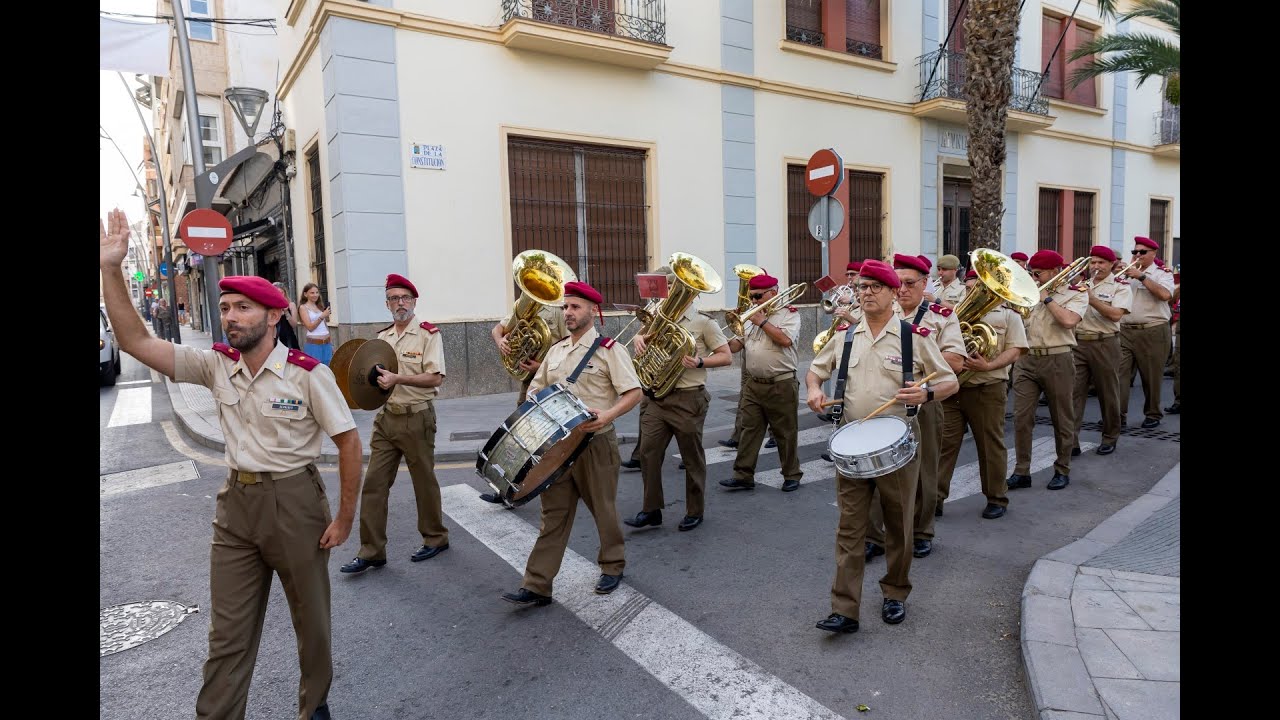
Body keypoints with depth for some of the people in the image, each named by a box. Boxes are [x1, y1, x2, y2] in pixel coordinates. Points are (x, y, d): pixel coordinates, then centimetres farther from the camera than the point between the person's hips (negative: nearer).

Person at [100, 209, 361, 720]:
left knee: (311, 617, 14)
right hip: (236, 503, 4)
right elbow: (135, 341, -2)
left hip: (294, 500, -4)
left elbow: (348, 441, -11)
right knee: (227, 630, 12)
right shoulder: (217, 366, 0)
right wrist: (111, 268, -11)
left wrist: (345, 518, -10)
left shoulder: (307, 374, -14)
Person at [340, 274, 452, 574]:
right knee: (374, 484, 3)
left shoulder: (428, 334, -8)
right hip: (386, 417, 6)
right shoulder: (382, 336, 11)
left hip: (417, 418, -6)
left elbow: (436, 378, -16)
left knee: (424, 481, 8)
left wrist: (397, 378, -24)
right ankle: (371, 551, 11)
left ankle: (436, 538, 26)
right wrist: (374, 377, 2)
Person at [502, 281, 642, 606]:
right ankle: (537, 586, 9)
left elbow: (633, 393, -12)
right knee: (553, 513, 6)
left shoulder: (609, 349, -7)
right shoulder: (556, 350, 11)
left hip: (595, 443, -5)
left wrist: (607, 415, -28)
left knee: (603, 509, 12)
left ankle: (612, 567, 33)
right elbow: (536, 388, 21)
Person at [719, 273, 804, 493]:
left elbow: (785, 339, -20)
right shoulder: (753, 316, 16)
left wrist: (762, 322, -13)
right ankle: (743, 475, 9)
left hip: (781, 385, -5)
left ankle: (792, 475, 19)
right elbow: (738, 343, 14)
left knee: (785, 433, 5)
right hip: (753, 384, 6)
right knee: (749, 430, 5)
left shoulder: (789, 314, -3)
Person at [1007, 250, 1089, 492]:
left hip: (1056, 361, -3)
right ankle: (1021, 472, 6)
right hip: (1026, 359, 4)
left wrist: (1047, 298, -12)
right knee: (1021, 417, -1)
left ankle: (1062, 470, 22)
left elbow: (1069, 320, -19)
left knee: (1062, 419, 8)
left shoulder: (1076, 294, 0)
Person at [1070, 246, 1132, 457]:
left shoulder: (1120, 286, -1)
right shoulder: (1081, 284, 13)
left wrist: (1091, 298, -20)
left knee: (1108, 394, 8)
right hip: (1078, 343, 3)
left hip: (1104, 345, -3)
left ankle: (1110, 438, 24)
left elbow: (1116, 314, -16)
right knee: (1073, 393, -4)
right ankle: (1071, 441, -3)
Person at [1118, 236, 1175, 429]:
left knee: (1151, 377, 6)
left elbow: (1165, 294, -18)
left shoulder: (1162, 273, 1)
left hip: (1153, 332, -3)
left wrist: (1141, 276, -18)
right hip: (1125, 331, 3)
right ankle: (1118, 415, -4)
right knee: (1119, 374, -6)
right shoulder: (1125, 273, 14)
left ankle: (1153, 414, 21)